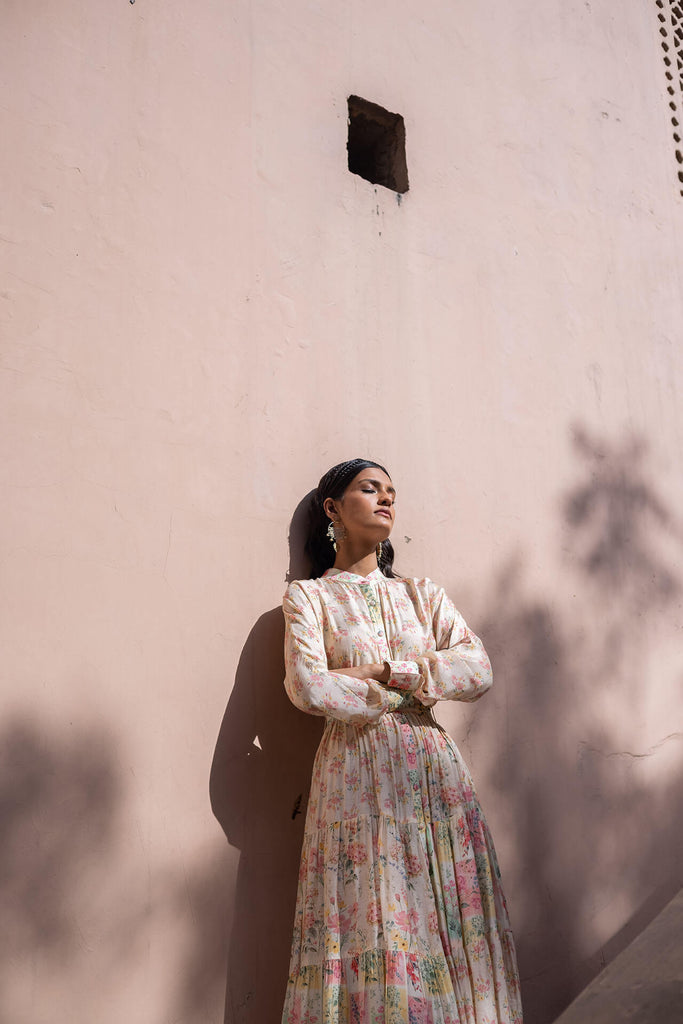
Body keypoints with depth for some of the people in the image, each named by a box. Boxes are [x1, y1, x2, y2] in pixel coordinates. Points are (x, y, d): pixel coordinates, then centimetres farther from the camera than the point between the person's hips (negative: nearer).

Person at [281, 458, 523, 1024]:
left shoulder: (423, 594, 12)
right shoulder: (308, 596, 2)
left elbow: (479, 669, -1)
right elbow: (307, 686, -13)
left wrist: (385, 671, -11)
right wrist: (413, 692, -6)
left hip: (434, 770, 4)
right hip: (356, 775, -3)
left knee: (450, 923, 7)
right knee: (369, 927, 0)